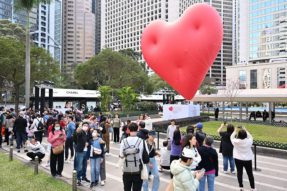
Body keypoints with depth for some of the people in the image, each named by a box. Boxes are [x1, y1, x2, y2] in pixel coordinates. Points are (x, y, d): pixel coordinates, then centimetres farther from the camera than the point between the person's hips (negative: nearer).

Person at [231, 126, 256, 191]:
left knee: (239, 173, 10)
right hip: (248, 159, 1)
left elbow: (231, 137, 4)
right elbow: (251, 137, 6)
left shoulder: (236, 141, -18)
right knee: (250, 174, 14)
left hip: (238, 159, 0)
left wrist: (235, 131, 13)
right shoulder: (248, 141, -18)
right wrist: (245, 130, 10)